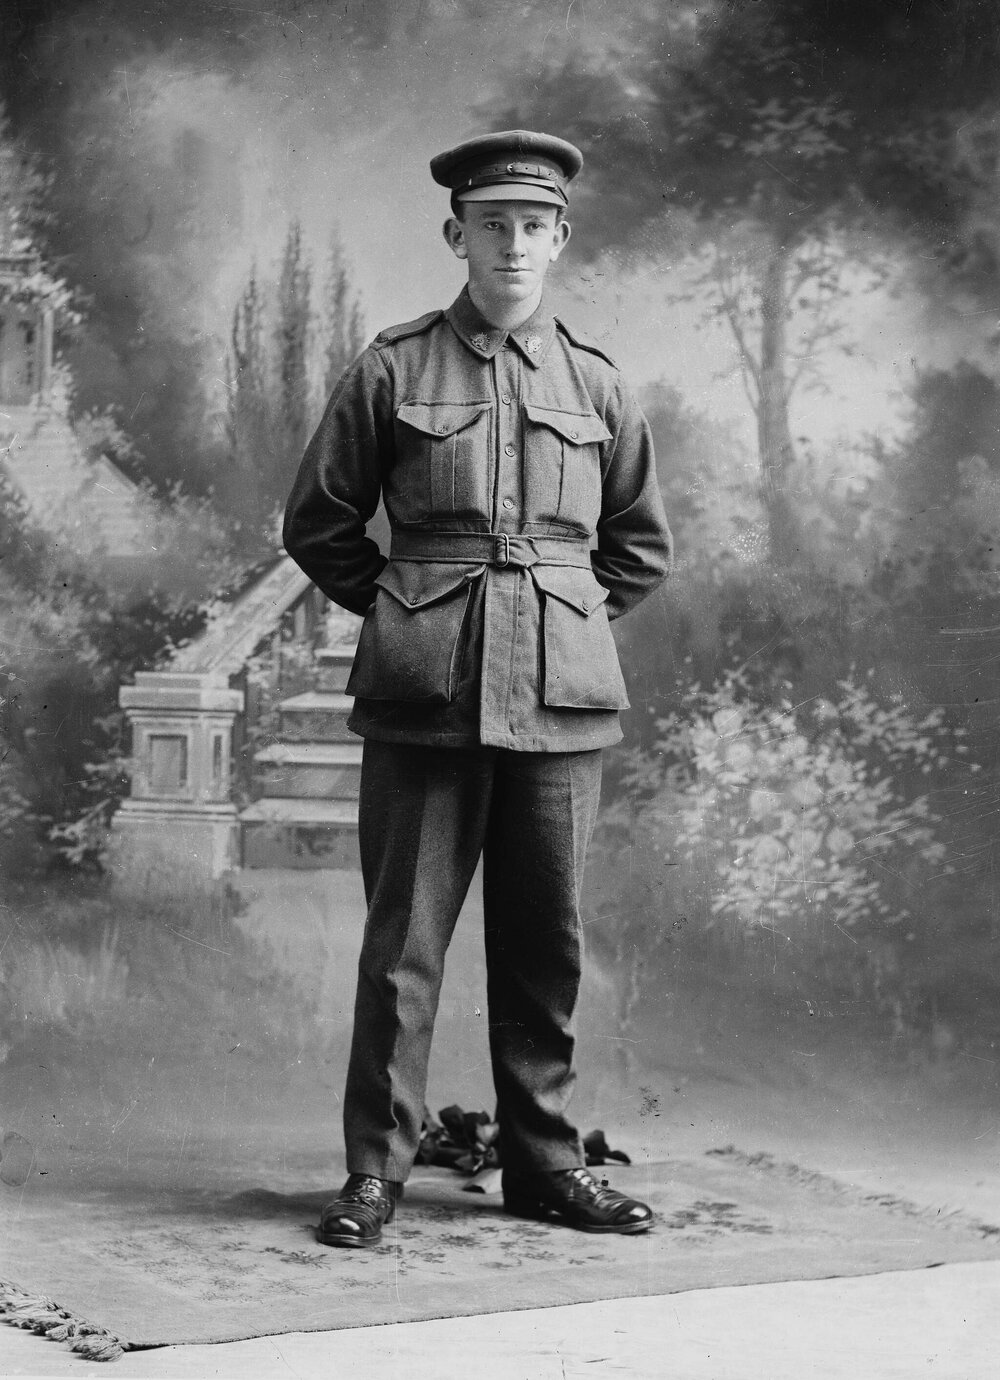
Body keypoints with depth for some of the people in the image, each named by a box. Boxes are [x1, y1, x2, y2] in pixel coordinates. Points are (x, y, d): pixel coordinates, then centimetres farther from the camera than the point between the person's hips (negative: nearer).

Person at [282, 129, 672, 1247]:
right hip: (425, 696, -2)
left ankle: (544, 1163, 18)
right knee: (402, 938, -1)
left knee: (546, 941, 7)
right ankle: (374, 1170, 7)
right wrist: (406, 612, 7)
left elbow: (642, 545, 20)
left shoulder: (597, 385, 10)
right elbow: (317, 524, 9)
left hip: (561, 694, 2)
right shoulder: (392, 368, 3)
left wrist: (565, 618, 12)